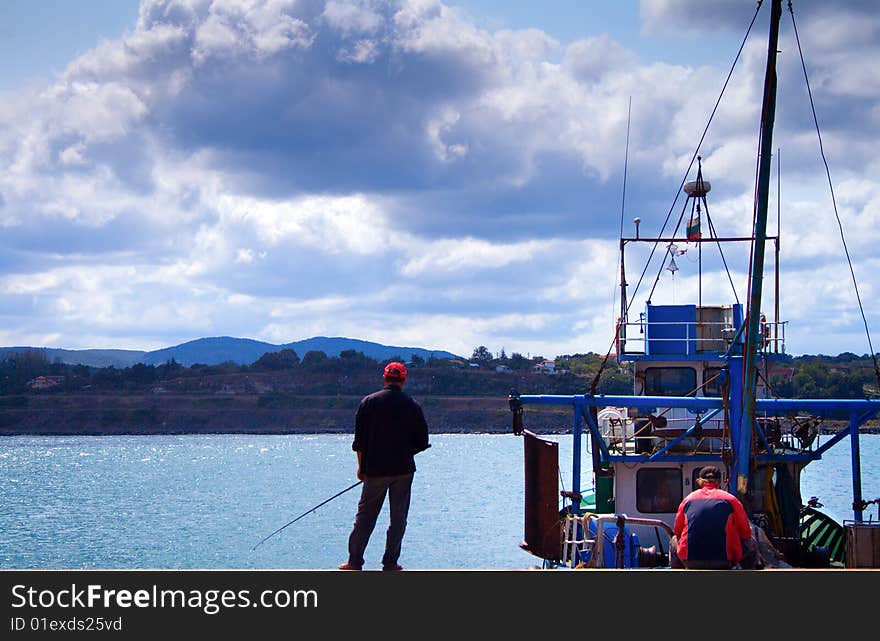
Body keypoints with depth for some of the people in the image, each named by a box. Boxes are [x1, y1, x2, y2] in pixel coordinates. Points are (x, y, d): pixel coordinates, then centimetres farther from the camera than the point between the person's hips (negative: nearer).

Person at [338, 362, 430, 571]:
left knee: (365, 515, 6)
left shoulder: (369, 402, -1)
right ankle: (390, 563, 5)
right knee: (398, 516, 6)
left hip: (375, 468, 0)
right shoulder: (411, 405, 0)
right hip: (404, 468, 0)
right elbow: (422, 442, 2)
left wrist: (361, 467, 8)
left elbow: (359, 439, -1)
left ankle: (354, 561, 4)